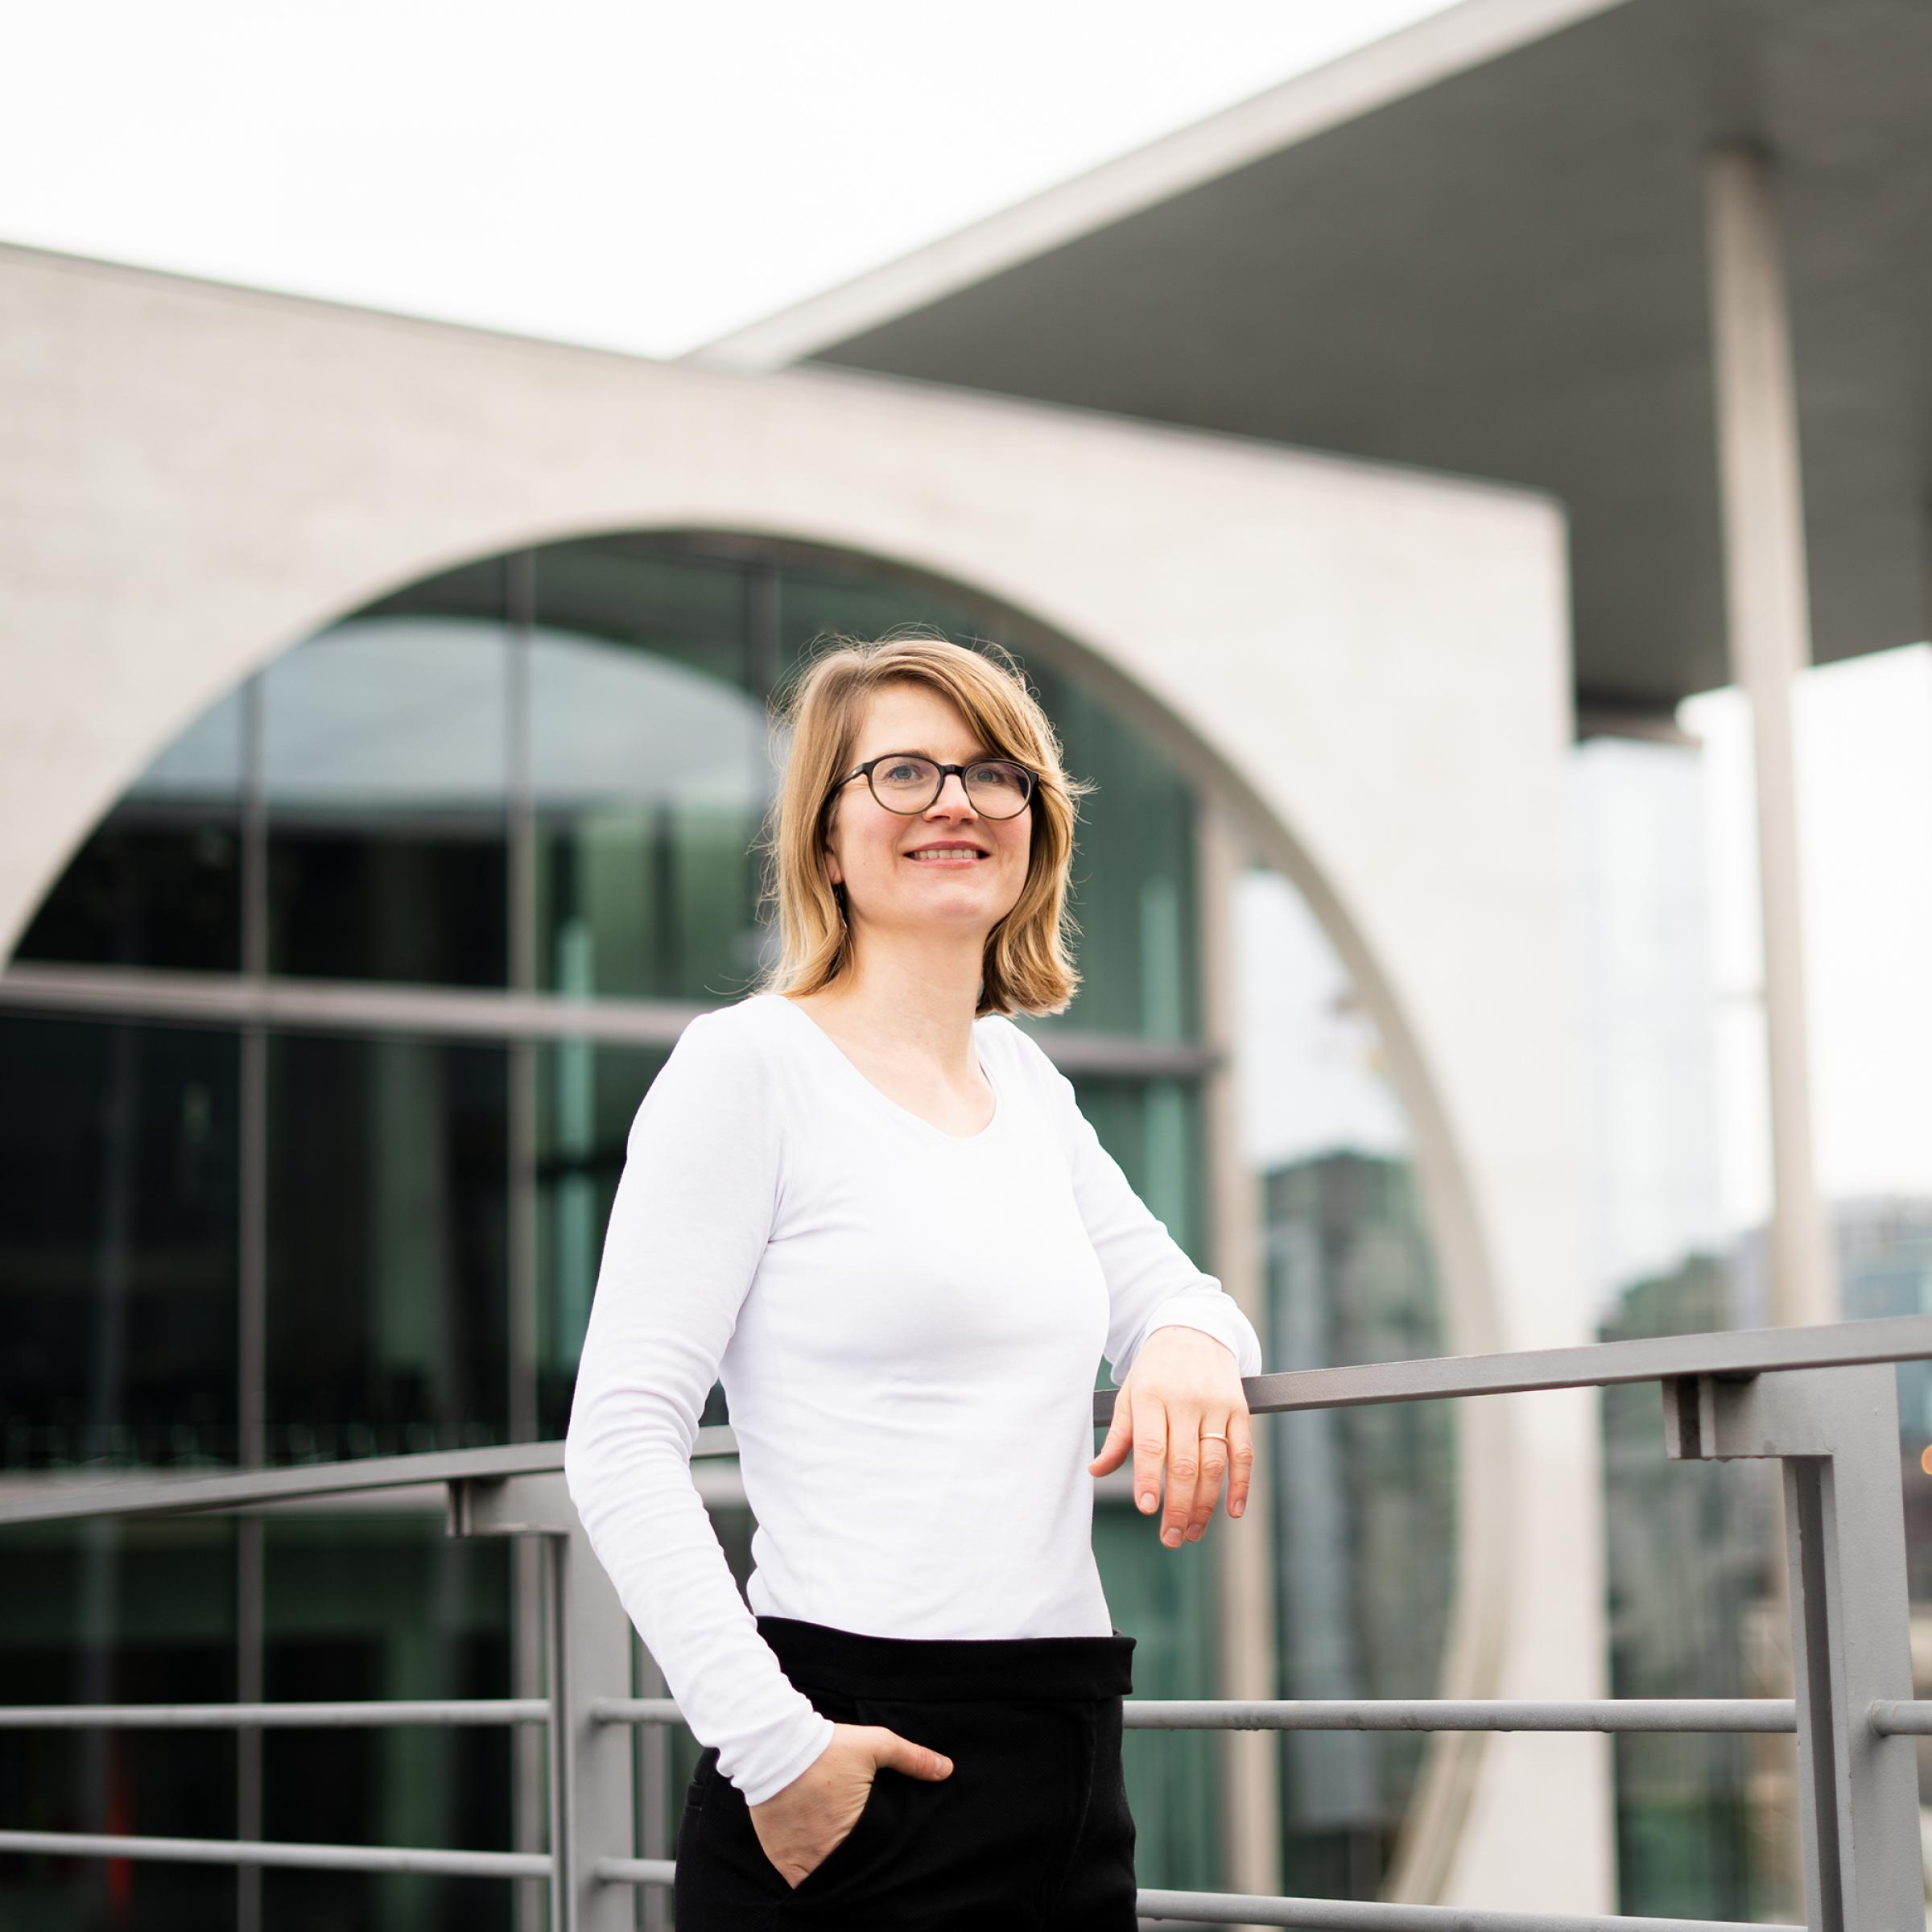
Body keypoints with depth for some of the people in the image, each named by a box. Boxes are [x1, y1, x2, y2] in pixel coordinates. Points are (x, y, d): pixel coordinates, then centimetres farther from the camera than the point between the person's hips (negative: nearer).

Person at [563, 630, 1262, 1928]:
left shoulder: (1026, 1081, 15)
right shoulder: (751, 1066, -6)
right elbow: (622, 1437, -12)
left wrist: (1189, 1339, -5)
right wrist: (770, 1742, -20)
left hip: (1069, 1760, 7)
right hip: (856, 1761, -6)